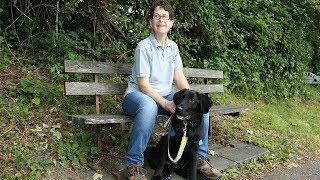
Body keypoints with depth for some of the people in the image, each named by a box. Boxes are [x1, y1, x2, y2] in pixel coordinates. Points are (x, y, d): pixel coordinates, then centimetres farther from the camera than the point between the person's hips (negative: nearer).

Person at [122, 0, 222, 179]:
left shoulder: (173, 46, 7)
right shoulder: (144, 46, -13)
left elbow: (179, 77, 4)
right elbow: (143, 85, -18)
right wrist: (165, 104, -28)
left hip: (166, 96, 6)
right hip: (139, 95, -6)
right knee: (149, 106, -42)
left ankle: (199, 157, 4)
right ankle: (134, 165, -25)